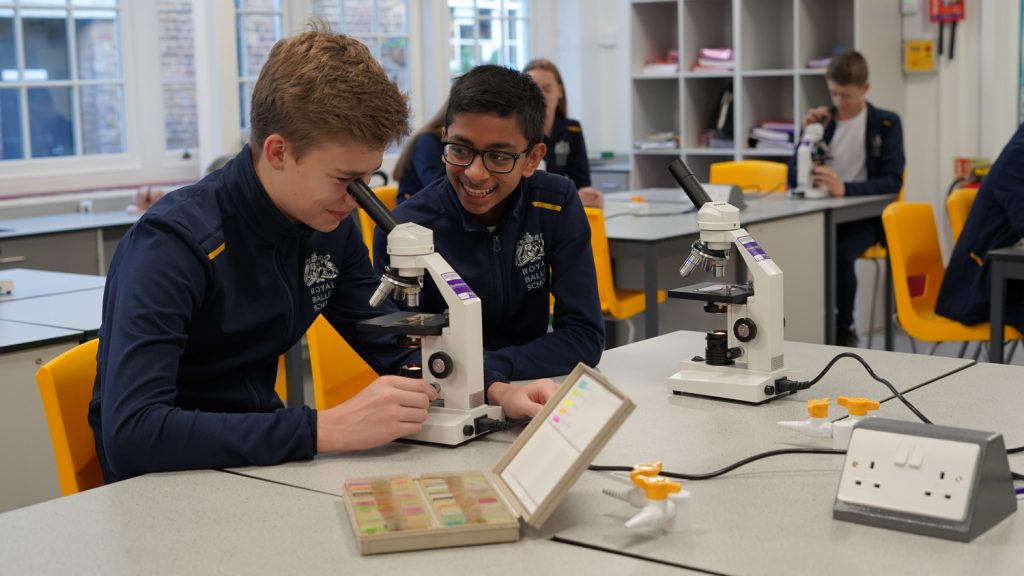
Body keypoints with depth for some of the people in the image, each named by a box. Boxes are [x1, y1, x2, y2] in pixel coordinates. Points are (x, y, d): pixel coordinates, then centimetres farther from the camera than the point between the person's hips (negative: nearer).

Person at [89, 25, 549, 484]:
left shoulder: (333, 227, -2)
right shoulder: (173, 243, -23)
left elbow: (396, 349, 7)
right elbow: (130, 433, -34)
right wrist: (326, 429, -38)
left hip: (262, 456, 7)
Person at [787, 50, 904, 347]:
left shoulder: (886, 123, 0)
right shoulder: (822, 120, 10)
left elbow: (893, 181, -12)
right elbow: (794, 180, 7)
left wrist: (845, 188, -29)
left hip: (863, 215, -3)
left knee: (839, 252, -35)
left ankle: (844, 330, -12)